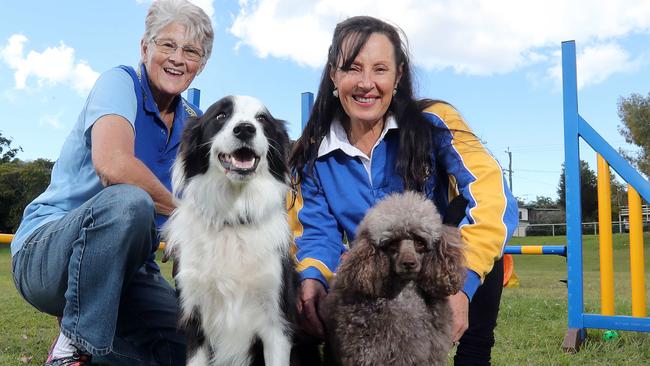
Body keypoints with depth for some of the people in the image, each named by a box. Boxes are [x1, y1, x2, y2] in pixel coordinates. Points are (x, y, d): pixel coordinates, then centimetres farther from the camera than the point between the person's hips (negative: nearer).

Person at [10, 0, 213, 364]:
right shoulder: (121, 82, -12)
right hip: (46, 250, -6)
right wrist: (181, 211, -18)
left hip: (126, 266, 6)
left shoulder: (194, 123, 8)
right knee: (128, 201, -37)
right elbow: (113, 165, -31)